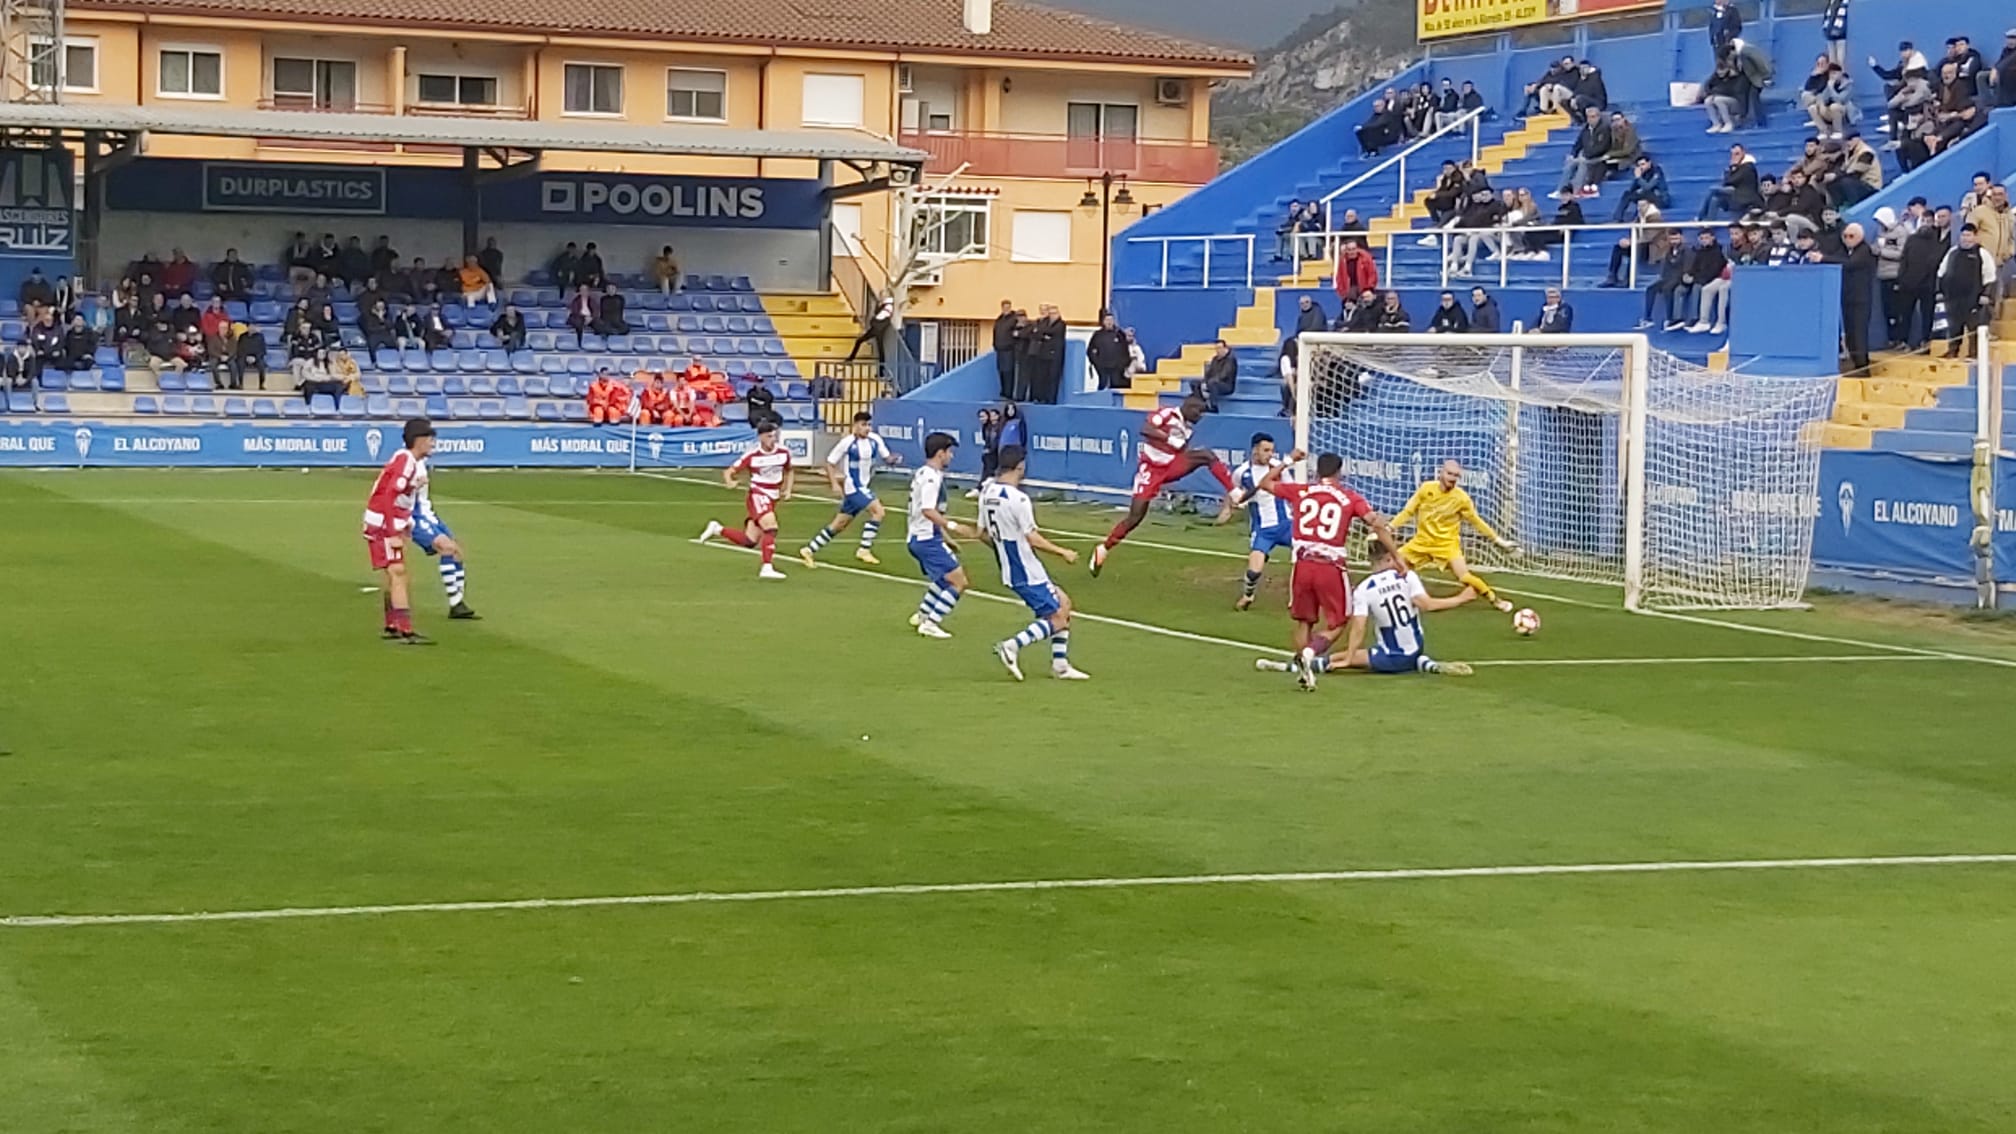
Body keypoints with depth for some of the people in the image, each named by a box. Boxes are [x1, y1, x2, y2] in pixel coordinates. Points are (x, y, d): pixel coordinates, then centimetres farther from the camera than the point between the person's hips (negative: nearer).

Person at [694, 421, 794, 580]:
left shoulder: (784, 452, -1)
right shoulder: (752, 456, -14)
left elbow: (789, 471, 20)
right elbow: (729, 471, -9)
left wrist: (788, 490, 6)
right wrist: (729, 481, -32)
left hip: (772, 499, 6)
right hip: (757, 496, -6)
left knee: (749, 541, 3)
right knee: (771, 528, -27)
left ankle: (716, 529, 23)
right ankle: (767, 568, -21)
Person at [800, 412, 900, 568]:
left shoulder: (875, 440, -1)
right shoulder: (847, 443, -14)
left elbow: (886, 457, 6)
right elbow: (830, 463, -6)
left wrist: (893, 459, -17)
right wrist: (835, 483, -16)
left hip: (864, 487, 6)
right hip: (853, 487, -6)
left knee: (839, 525, 12)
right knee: (878, 511, -21)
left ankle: (809, 550, 23)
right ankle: (864, 550, -11)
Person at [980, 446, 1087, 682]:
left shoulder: (987, 492, 4)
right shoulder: (1018, 498, -22)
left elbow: (983, 533, 12)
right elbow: (1032, 538, -20)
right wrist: (1063, 552, -8)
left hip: (1009, 570, 9)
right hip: (1028, 572, -9)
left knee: (1063, 603, 17)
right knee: (1057, 619, 0)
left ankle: (1060, 664, 16)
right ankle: (1012, 646, -10)